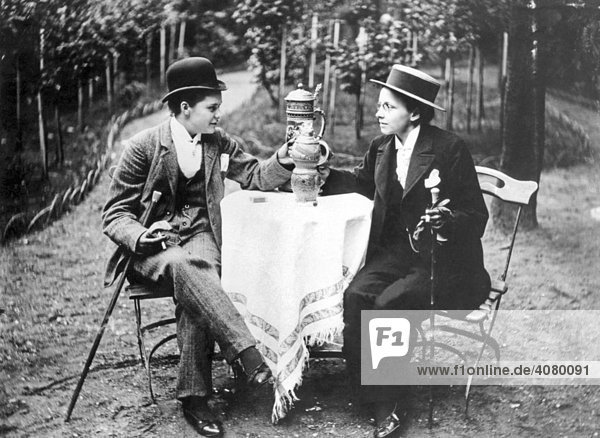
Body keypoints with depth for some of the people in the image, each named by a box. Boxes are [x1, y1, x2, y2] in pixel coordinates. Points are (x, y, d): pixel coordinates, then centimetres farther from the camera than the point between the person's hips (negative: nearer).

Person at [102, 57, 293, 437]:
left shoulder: (218, 142, 7)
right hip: (153, 244, -3)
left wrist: (284, 159, -8)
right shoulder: (144, 146, -7)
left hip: (199, 236, 3)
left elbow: (255, 177, 12)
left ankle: (194, 396, -27)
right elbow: (114, 215, -4)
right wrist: (139, 236, -25)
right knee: (183, 265, -38)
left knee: (192, 287, -32)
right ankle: (250, 357, -44)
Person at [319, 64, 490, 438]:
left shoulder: (450, 149, -10)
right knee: (356, 296, -22)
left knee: (388, 304, -27)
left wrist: (446, 220, -29)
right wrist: (325, 175, 15)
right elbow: (363, 183, 31)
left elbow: (477, 216, -8)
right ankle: (385, 406, -18)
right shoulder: (382, 147, 8)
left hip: (441, 260, -5)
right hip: (396, 253, 6)